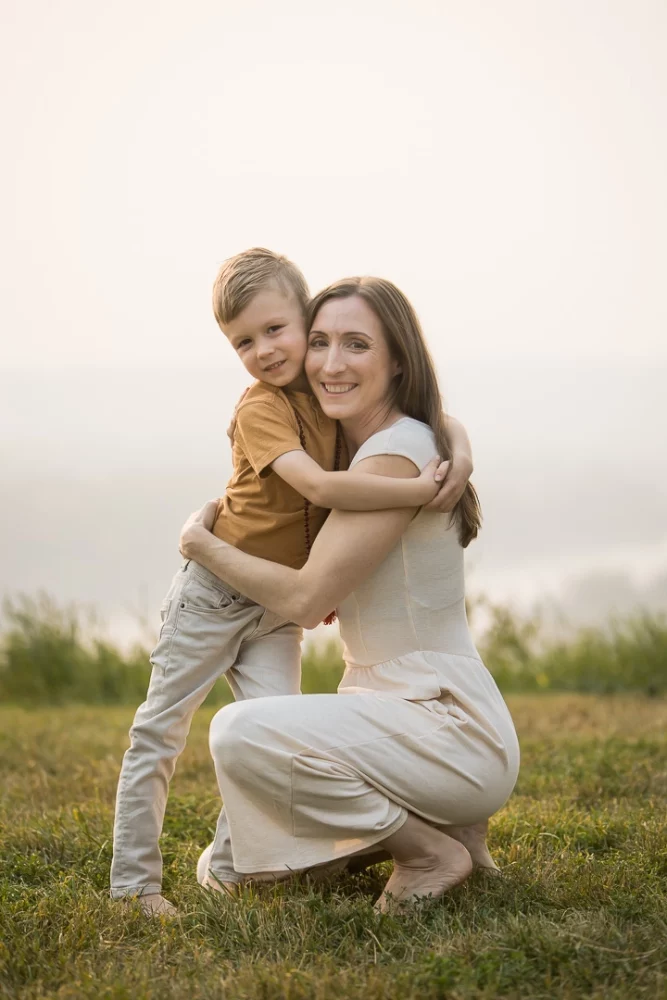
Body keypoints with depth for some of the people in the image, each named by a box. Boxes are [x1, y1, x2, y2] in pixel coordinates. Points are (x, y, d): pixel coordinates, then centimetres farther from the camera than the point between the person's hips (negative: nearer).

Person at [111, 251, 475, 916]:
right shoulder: (260, 410, -23)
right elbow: (321, 487, -36)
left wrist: (459, 447, -16)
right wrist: (420, 491, -38)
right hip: (214, 591, -5)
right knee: (159, 735, 2)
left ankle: (227, 869, 10)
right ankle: (134, 881, 12)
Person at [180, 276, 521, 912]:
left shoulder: (395, 454, -19)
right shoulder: (368, 450, 12)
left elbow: (306, 599, -18)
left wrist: (203, 545, -5)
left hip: (450, 729, -10)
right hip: (400, 710, 10)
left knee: (240, 734, -28)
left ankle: (430, 852, -10)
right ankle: (450, 827, 16)